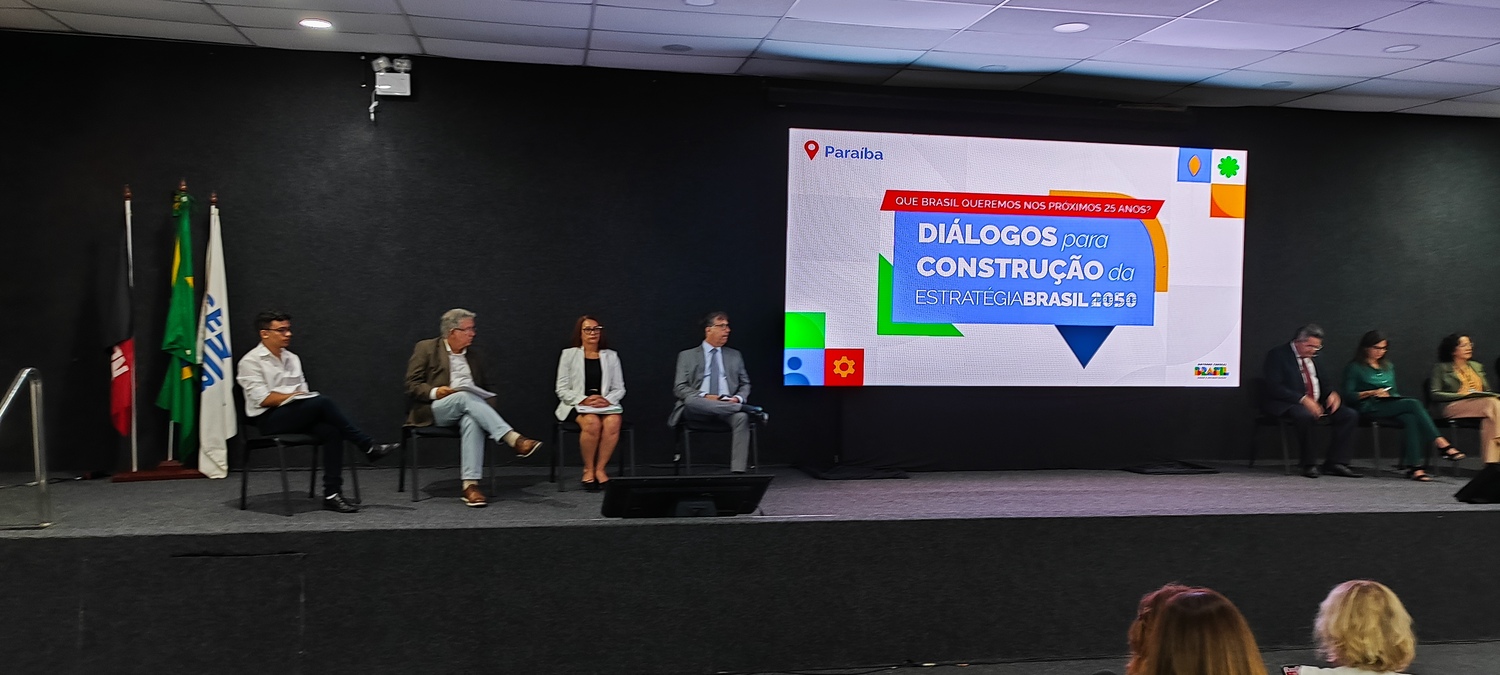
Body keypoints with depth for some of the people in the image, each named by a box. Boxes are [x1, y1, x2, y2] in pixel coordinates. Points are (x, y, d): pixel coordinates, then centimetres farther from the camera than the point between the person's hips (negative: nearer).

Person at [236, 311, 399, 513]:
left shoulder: (292, 358, 19)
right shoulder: (250, 361, -1)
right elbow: (262, 399, -12)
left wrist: (303, 397, -6)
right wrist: (293, 396, -10)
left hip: (296, 415, 7)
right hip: (268, 419, -6)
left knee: (332, 432, -25)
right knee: (323, 402, -30)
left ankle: (332, 494, -26)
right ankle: (369, 447, -21)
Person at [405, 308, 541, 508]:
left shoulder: (476, 356, 20)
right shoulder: (426, 348, 8)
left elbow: (489, 388, 22)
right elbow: (411, 385, 1)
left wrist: (488, 407, -1)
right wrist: (435, 392, -18)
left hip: (468, 409, 3)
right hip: (434, 410, -3)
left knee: (472, 421, -36)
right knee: (465, 396, -35)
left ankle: (471, 484, -44)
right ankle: (514, 439, -46)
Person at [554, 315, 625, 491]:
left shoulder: (611, 356, 16)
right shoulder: (569, 354, 9)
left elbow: (619, 389, 12)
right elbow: (562, 390, 3)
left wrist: (607, 400, -10)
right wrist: (584, 400, -14)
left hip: (606, 404, 2)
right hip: (576, 404, -2)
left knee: (613, 422, -34)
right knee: (592, 423, -36)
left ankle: (600, 469, -21)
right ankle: (588, 470, -17)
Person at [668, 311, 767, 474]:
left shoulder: (735, 356, 20)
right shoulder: (687, 356, 10)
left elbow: (745, 385, 18)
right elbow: (679, 388, 2)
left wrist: (738, 398, -7)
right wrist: (704, 397, -16)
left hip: (728, 406, 2)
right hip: (698, 409, -2)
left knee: (741, 417, -34)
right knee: (691, 400, -38)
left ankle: (737, 471, -36)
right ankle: (749, 409, -33)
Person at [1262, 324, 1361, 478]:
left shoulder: (1311, 357, 17)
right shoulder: (1278, 355, -6)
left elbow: (1321, 383, 25)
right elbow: (1274, 387, -16)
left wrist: (1332, 393, -1)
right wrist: (1303, 400, -26)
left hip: (1317, 403, 8)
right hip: (1287, 405, -8)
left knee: (1350, 415, -10)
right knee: (1305, 415, -39)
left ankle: (1335, 463, -12)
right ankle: (1308, 464, -24)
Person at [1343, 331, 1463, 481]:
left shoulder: (1388, 367, 25)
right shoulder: (1354, 367, 5)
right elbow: (1349, 395, -3)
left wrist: (1388, 395, 2)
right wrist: (1371, 393, -16)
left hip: (1390, 406, 6)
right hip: (1369, 408, -6)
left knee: (1410, 419, -32)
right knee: (1413, 404, -29)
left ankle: (1414, 466, -39)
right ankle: (1443, 445, -30)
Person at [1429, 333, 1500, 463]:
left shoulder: (1477, 366, 28)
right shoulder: (1441, 368, 10)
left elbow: (1487, 390, 28)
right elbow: (1434, 394, -1)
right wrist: (1462, 395, -11)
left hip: (1482, 404, 5)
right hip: (1453, 406, -5)